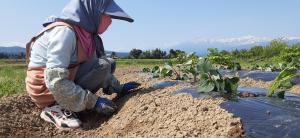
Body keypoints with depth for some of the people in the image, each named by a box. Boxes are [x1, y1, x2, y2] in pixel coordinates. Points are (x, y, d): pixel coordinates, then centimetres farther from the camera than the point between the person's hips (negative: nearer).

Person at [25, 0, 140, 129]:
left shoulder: (86, 32, 3)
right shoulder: (65, 32, -24)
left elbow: (97, 67, 11)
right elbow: (55, 81, -31)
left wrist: (119, 88, 5)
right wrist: (93, 102, -27)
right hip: (46, 89, -9)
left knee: (109, 63, 6)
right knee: (103, 66, -21)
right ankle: (57, 108, -15)